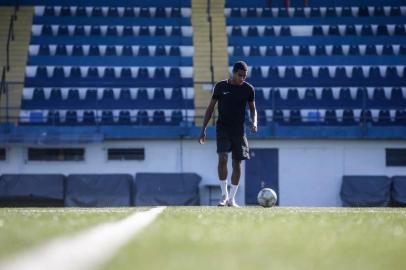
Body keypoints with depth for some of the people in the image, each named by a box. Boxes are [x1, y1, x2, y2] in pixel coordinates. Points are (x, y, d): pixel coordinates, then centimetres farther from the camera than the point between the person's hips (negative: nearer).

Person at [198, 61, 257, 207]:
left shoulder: (248, 89, 2)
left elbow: (252, 108, 12)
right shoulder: (220, 86, 0)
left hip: (239, 130, 2)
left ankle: (231, 198, 12)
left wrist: (254, 122, -9)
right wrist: (203, 129, 1)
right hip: (222, 128, -2)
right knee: (222, 158, -20)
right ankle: (224, 194, -11)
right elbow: (211, 107, 6)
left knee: (237, 163, 2)